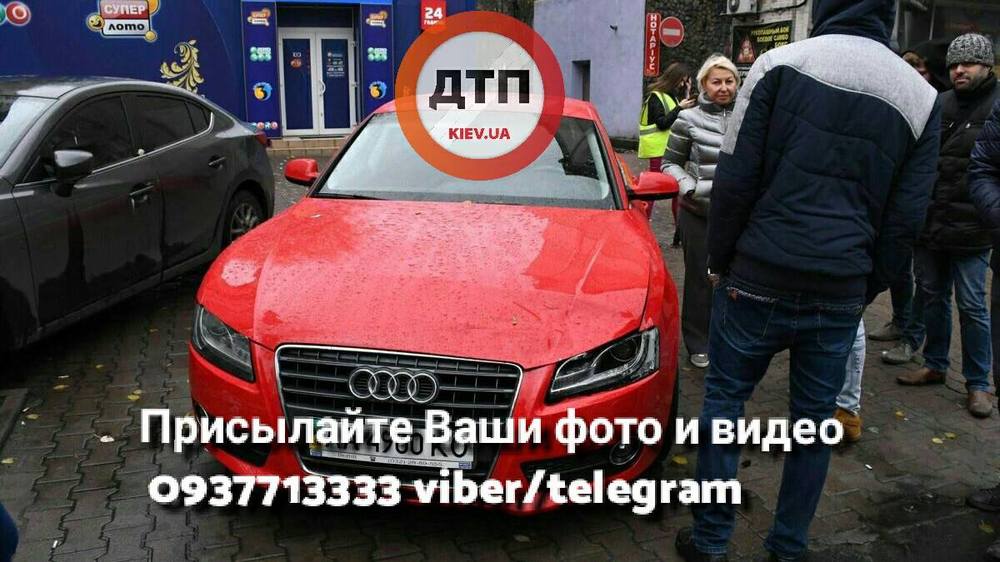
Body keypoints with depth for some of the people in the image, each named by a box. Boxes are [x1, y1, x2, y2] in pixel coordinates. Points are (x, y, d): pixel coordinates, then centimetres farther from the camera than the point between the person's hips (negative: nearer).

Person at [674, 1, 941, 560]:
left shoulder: (781, 64, -4)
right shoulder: (922, 96, 7)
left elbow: (735, 180, -8)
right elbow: (906, 219, 6)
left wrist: (721, 260, 4)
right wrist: (868, 289, 16)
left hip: (758, 281, -3)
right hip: (842, 294, 3)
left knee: (724, 403, 11)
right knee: (814, 422, 15)